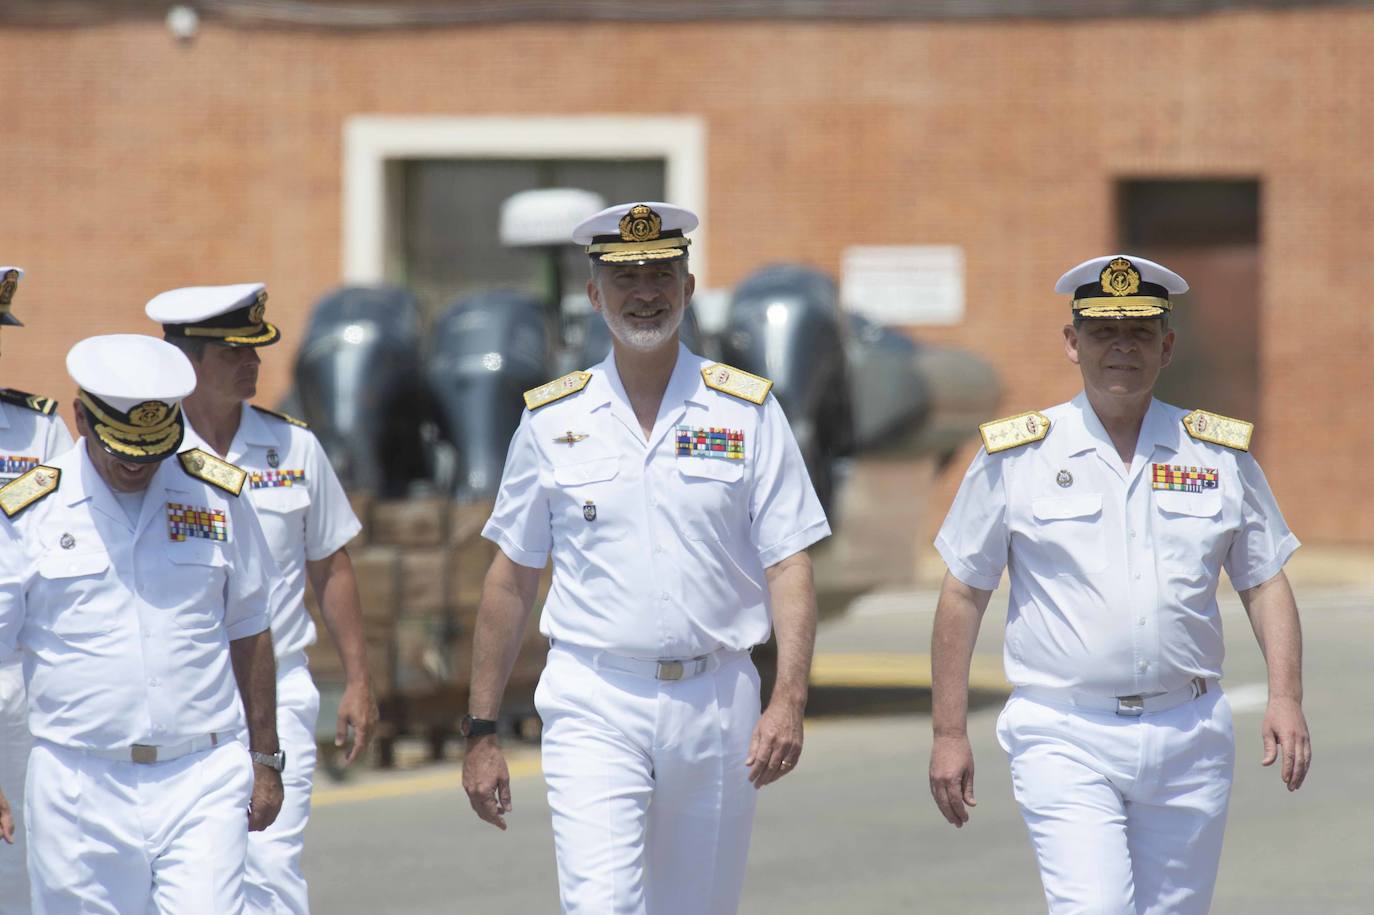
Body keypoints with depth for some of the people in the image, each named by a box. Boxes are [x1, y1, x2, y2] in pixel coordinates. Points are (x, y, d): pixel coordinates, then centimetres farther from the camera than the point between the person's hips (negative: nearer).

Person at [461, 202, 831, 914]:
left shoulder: (747, 412, 4)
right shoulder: (551, 420, 6)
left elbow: (788, 565, 1)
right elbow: (511, 580, 10)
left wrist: (789, 701, -13)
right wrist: (481, 730, 8)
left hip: (715, 701, 1)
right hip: (594, 704, -1)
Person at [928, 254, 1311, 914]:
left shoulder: (1221, 454, 9)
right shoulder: (1016, 457, 3)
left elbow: (1265, 585, 13)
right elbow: (962, 595, 6)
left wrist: (1285, 698, -3)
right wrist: (949, 733, 2)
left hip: (1189, 737, 3)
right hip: (1066, 739, -3)